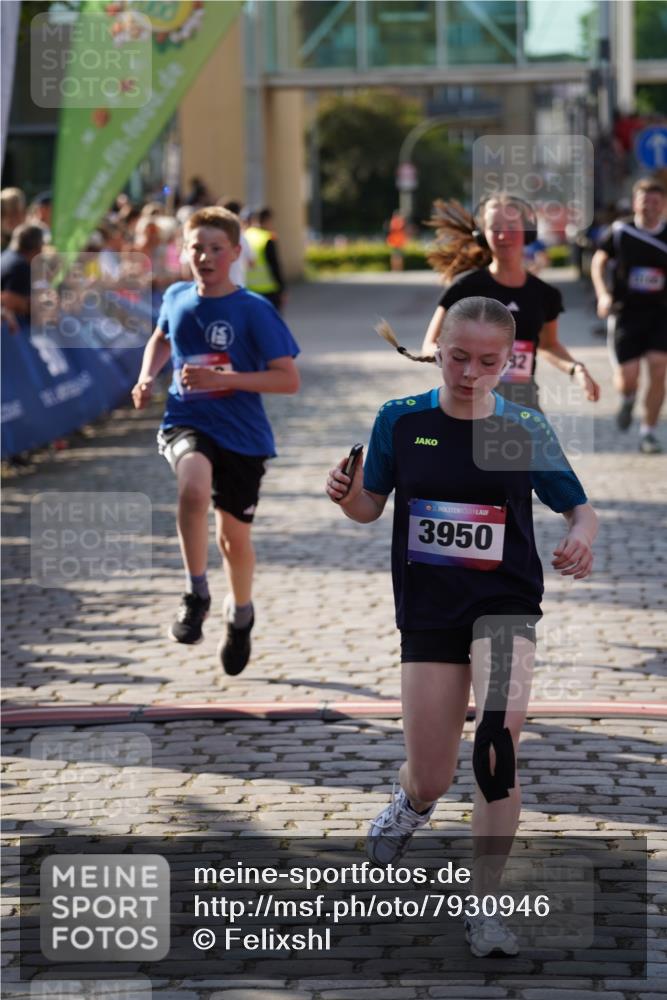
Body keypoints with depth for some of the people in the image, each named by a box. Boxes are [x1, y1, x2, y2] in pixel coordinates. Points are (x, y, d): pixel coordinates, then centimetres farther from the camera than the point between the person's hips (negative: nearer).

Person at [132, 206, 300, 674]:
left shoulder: (254, 311, -11)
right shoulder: (176, 298, 2)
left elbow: (289, 378, -15)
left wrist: (221, 378, -23)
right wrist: (147, 376, 6)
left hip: (242, 434, -1)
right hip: (186, 422, 1)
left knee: (234, 535, 9)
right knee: (194, 486, -33)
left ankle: (240, 613, 41)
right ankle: (196, 595, -17)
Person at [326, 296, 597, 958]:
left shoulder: (526, 430, -4)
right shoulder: (400, 421, -2)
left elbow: (580, 509, 4)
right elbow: (370, 507, 9)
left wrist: (581, 538, -19)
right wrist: (345, 494, -14)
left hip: (505, 603, -1)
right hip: (427, 609, 1)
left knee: (496, 745, -22)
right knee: (430, 780, 4)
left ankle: (483, 907, -8)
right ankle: (412, 803, 45)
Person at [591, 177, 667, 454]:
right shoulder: (620, 231, -4)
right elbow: (599, 260, 10)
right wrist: (602, 294, -3)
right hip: (625, 313, -1)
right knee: (627, 379, -6)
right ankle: (628, 398, 32)